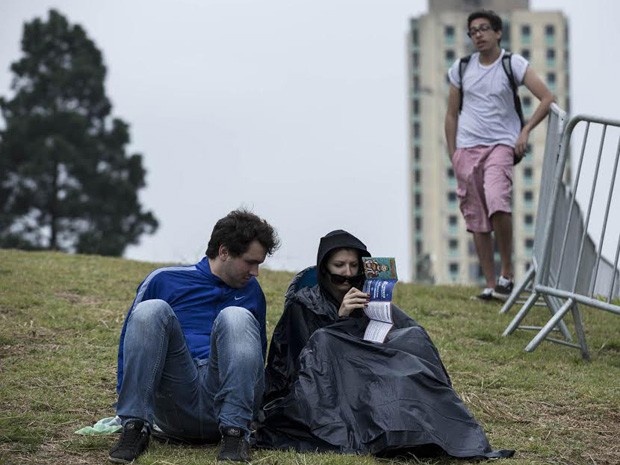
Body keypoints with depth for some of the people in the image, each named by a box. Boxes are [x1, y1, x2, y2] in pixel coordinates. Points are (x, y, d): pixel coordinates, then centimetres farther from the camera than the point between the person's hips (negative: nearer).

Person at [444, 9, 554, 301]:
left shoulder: (514, 64, -1)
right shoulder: (461, 68, 9)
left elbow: (547, 98, -7)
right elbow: (451, 114, 15)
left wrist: (525, 131, -16)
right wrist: (452, 155, 9)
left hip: (501, 145, -4)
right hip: (467, 148, 4)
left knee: (497, 203, -27)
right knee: (476, 218, 2)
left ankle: (507, 273, -13)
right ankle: (490, 284, 8)